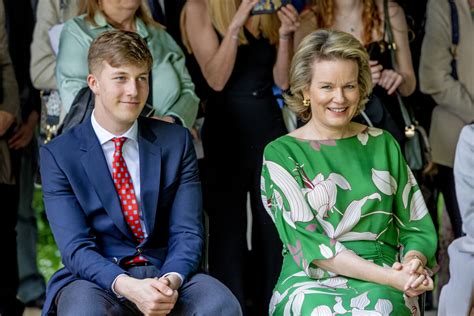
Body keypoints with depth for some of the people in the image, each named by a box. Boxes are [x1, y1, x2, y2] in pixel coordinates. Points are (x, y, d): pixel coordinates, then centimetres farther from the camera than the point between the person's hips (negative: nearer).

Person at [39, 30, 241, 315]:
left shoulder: (176, 142, 9)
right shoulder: (58, 155, 2)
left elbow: (187, 232, 3)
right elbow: (76, 247, -8)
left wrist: (171, 280, -20)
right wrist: (127, 286, -27)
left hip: (165, 273, 3)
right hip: (96, 280, -3)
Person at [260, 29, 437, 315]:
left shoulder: (384, 145, 14)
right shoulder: (281, 154, 4)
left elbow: (419, 228, 14)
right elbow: (306, 241, -6)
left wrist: (413, 262, -11)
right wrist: (386, 276, -16)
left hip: (383, 287, 2)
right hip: (311, 281, -2)